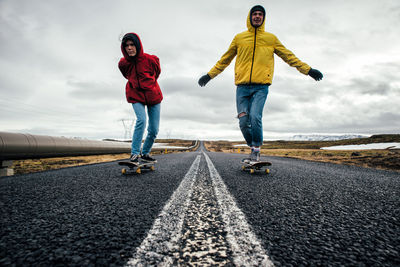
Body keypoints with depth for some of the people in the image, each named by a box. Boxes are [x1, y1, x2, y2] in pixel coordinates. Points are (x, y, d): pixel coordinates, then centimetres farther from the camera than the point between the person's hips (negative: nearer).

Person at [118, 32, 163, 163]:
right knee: (141, 119, -25)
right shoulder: (123, 64, -7)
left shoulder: (151, 60, -14)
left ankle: (145, 153, 20)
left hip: (153, 95, 0)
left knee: (154, 130, 0)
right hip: (136, 96, 0)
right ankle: (135, 153, -17)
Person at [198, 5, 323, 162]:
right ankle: (254, 149, 16)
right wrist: (209, 75, 17)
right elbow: (225, 60, 20)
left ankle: (256, 151, -4)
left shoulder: (271, 38, 14)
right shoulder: (239, 38, 14)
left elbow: (289, 57, 17)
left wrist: (308, 70, 13)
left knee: (255, 117, -21)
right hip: (242, 87, 2)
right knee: (244, 122, -5)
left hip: (261, 87, -1)